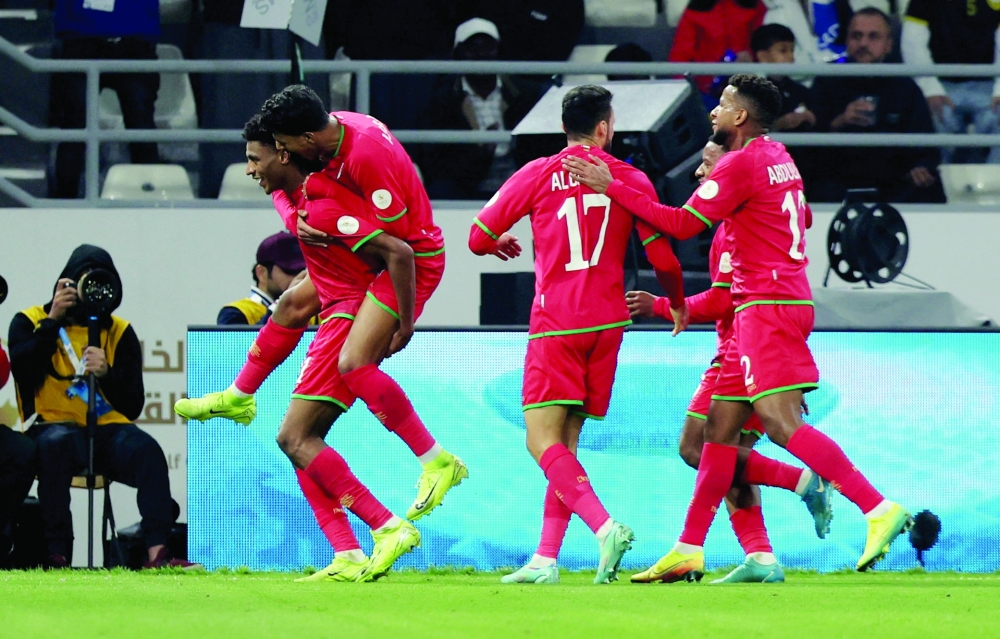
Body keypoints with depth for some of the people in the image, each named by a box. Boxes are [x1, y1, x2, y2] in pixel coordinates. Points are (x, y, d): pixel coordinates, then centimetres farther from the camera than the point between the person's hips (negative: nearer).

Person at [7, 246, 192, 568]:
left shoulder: (119, 332, 13)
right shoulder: (31, 322, 8)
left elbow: (133, 406, 5)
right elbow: (22, 369, -14)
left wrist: (107, 374, -14)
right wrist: (53, 321, -13)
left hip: (106, 432, 3)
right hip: (53, 426, -2)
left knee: (146, 450, -29)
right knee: (56, 443, -38)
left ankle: (157, 551, -40)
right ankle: (57, 553, -38)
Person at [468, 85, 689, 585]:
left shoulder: (538, 175, 1)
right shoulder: (631, 180, 6)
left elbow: (479, 238, 5)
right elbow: (663, 259, 6)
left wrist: (500, 243, 29)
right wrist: (677, 304, 26)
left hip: (555, 324, -4)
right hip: (608, 321, 4)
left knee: (544, 440, -8)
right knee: (563, 441, 10)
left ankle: (604, 526, -29)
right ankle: (546, 558, 2)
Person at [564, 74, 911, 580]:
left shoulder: (741, 163, -12)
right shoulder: (778, 157, 16)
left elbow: (682, 224, -12)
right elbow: (801, 216, 30)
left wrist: (612, 188, -8)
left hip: (767, 308, -10)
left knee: (782, 424, -17)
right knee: (719, 428, 10)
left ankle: (879, 509, -23)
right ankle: (688, 551, 11)